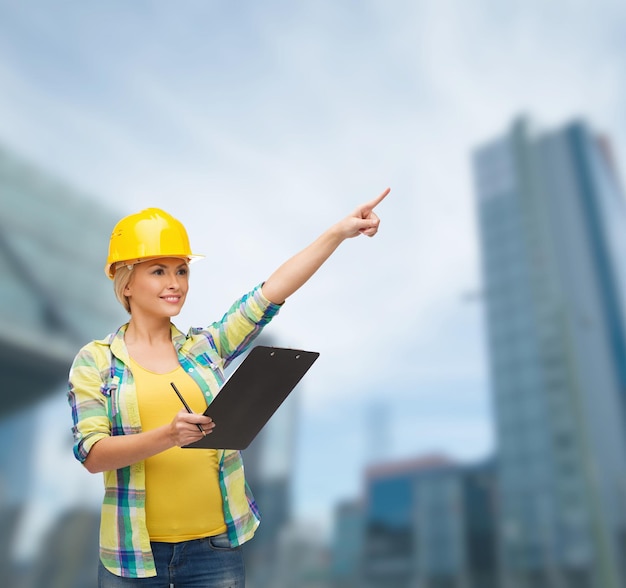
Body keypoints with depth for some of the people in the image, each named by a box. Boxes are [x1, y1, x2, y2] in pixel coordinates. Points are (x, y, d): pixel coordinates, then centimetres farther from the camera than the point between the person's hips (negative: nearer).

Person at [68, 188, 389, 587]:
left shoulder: (205, 347, 2)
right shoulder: (95, 361, -2)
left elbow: (271, 292, -6)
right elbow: (92, 455, -11)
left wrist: (340, 231, -13)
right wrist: (167, 435, -27)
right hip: (133, 553, -1)